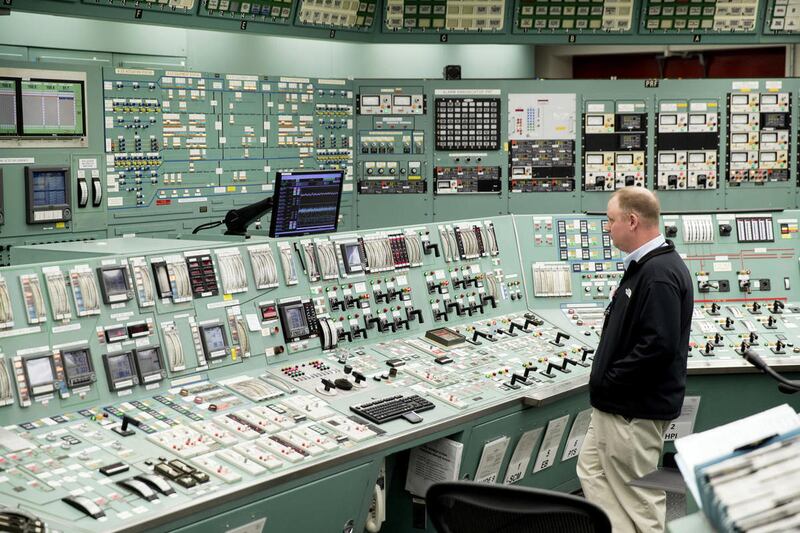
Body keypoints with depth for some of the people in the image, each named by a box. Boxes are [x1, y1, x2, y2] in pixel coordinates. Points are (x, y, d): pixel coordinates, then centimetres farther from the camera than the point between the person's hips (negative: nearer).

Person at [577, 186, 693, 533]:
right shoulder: (643, 266, 11)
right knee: (593, 471, 18)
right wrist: (605, 381, 10)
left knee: (637, 495, 1)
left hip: (636, 408, -11)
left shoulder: (660, 274, -22)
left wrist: (608, 383, -19)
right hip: (617, 402, 11)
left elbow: (658, 346, -29)